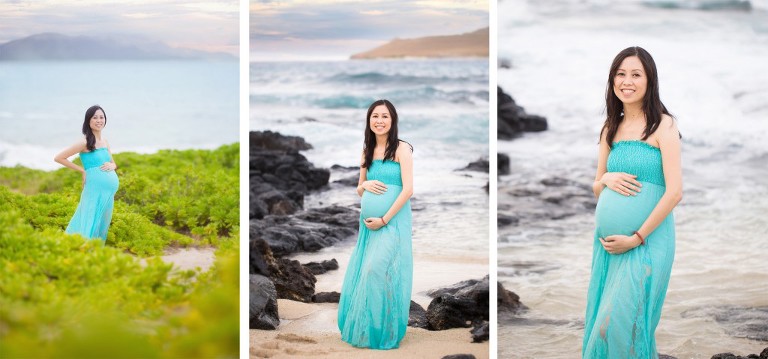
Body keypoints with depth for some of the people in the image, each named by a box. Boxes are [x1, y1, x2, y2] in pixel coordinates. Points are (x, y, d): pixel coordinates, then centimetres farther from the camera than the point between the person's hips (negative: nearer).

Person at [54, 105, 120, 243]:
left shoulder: (105, 141, 12)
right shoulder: (85, 142, -8)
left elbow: (113, 163, 24)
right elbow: (58, 158, -8)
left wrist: (111, 165, -1)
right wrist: (82, 170, -5)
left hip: (109, 190, 7)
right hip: (95, 189, -7)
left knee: (102, 225, 12)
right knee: (90, 226, -8)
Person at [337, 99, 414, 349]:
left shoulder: (401, 148, -6)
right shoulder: (367, 152, 13)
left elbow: (408, 189, -14)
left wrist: (384, 220, -15)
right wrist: (365, 185, -5)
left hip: (392, 221, -6)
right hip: (367, 222, 6)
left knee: (380, 272, -12)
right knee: (362, 275, 8)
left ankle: (384, 333, 0)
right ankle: (361, 328, 20)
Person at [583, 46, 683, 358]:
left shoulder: (663, 125, -5)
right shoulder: (611, 129, 12)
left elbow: (675, 192, -12)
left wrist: (636, 238, -14)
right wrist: (606, 179, -5)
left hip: (646, 241, -6)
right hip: (607, 242, 6)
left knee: (624, 325, -8)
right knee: (601, 324, 8)